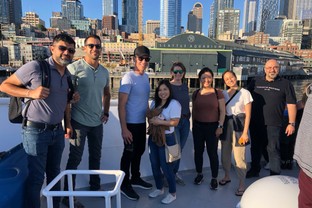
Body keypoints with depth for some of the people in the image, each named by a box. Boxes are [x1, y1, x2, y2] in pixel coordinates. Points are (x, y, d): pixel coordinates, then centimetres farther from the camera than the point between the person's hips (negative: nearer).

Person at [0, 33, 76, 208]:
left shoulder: (68, 74, 7)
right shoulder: (35, 67, -14)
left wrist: (68, 124, 11)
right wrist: (31, 93, -23)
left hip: (57, 130, 7)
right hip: (36, 131, -6)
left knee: (54, 173, 19)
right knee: (36, 177, 4)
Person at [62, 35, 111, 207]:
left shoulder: (104, 72, 7)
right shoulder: (75, 67, -11)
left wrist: (106, 112, 9)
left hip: (97, 122, 6)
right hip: (79, 121, -6)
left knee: (96, 156, 18)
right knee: (75, 159, 3)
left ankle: (95, 187, 36)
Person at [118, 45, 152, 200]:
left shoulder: (145, 76, 7)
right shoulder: (128, 77, -17)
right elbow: (121, 105, -19)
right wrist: (124, 128, -22)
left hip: (142, 122, 8)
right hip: (131, 123, -8)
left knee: (139, 151, 19)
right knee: (129, 153, 5)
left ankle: (135, 178, 39)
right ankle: (125, 185, 23)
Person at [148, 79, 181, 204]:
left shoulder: (174, 104, -12)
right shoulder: (154, 103, 11)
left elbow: (175, 122, -20)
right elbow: (150, 117, 18)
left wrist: (159, 122, -23)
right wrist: (151, 121, -4)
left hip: (166, 139, -7)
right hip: (153, 137, 7)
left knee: (166, 167, 1)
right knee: (155, 166, 17)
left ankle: (172, 194, 21)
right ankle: (159, 188, 38)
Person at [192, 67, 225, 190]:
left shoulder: (218, 93, -3)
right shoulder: (196, 94, 4)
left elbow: (222, 111, -3)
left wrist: (220, 126, -9)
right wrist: (193, 125, 9)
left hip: (212, 126, -3)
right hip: (198, 126, 3)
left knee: (212, 153, 2)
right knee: (198, 151, 11)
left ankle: (214, 178, 18)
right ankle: (199, 174, 31)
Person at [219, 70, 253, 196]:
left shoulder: (245, 93, -5)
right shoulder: (223, 93, 8)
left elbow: (248, 114, -7)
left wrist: (245, 132, -12)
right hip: (226, 125, 5)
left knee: (239, 157, -6)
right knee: (225, 154, 13)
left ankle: (242, 184, 11)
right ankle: (227, 177, 35)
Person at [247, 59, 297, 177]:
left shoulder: (285, 84, -1)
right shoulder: (255, 82, 5)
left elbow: (291, 105, -2)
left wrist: (291, 123, -7)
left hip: (274, 124, -3)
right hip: (255, 123, 3)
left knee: (273, 150, 2)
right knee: (255, 147, 16)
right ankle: (254, 170, 34)